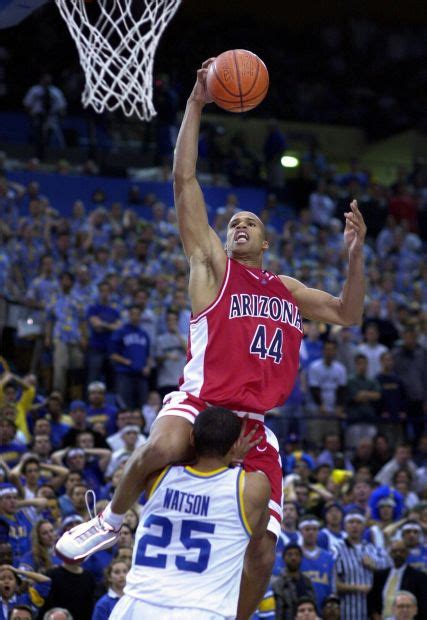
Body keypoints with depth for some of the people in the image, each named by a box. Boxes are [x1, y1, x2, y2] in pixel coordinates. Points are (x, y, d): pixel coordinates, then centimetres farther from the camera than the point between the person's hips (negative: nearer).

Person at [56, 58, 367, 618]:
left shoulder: (287, 291, 23)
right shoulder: (212, 264, 9)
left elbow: (349, 314, 27)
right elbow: (184, 179, 3)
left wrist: (355, 254, 12)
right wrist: (196, 105, -2)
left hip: (254, 426, 5)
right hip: (199, 403, -5)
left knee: (262, 551, -4)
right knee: (161, 449, -39)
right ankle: (111, 520, -9)